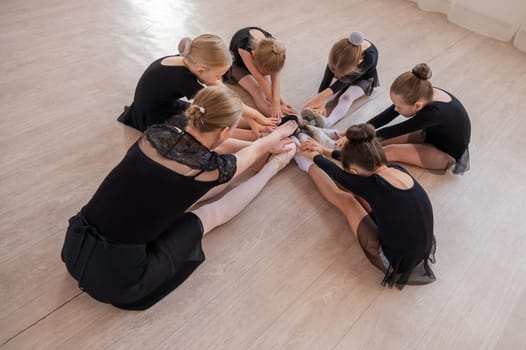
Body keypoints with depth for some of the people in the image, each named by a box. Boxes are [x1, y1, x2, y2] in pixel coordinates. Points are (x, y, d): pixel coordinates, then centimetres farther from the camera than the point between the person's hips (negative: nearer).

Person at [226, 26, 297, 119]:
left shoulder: (273, 46, -31)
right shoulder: (244, 46, -42)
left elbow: (275, 77, -33)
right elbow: (260, 78, -42)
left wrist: (276, 102, -46)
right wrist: (276, 104, -42)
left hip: (257, 61, 5)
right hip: (237, 66, -5)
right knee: (257, 91, -28)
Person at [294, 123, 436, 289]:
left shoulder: (372, 184, -27)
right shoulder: (397, 169, -7)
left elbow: (337, 173, -6)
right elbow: (361, 159, 12)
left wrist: (314, 156, 14)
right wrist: (325, 151, 24)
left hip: (396, 263, -6)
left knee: (347, 201, 8)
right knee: (355, 191, 10)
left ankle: (309, 167, 29)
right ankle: (312, 165, 30)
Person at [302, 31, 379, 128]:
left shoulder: (370, 56, -40)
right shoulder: (341, 47, -31)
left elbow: (347, 79, -42)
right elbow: (328, 75, -34)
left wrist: (323, 95, -52)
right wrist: (319, 100, -45)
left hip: (363, 79, -4)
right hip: (345, 76, 4)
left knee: (347, 97, -32)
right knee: (333, 92, -26)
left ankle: (327, 122, -56)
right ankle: (312, 112, -51)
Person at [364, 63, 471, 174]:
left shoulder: (434, 112, -41)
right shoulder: (423, 95, -22)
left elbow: (397, 130, -33)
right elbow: (387, 115, -18)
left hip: (446, 154, -7)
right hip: (433, 134, 7)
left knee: (391, 151, -24)